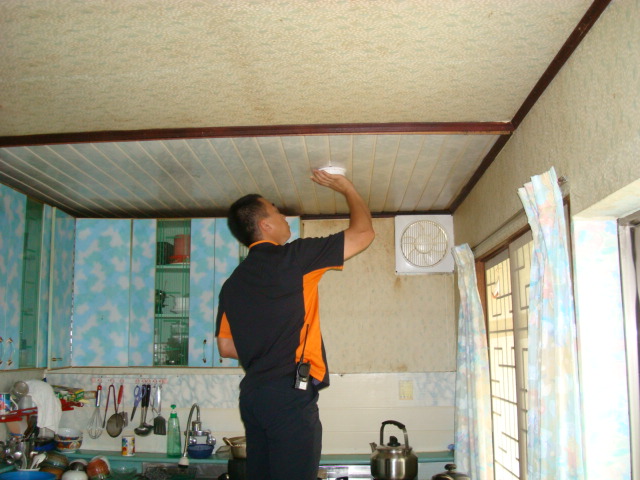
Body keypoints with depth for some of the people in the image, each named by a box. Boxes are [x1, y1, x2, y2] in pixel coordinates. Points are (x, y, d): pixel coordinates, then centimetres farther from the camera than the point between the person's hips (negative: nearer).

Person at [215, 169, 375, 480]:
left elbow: (226, 347, 17)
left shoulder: (232, 283, 15)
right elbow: (362, 233, -4)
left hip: (253, 393, 8)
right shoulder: (291, 258, -6)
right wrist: (346, 188, 11)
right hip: (290, 393, -8)